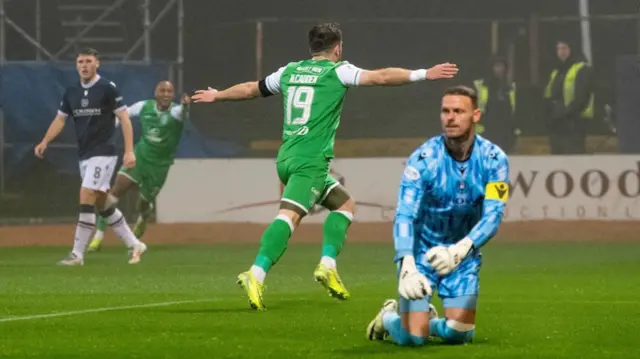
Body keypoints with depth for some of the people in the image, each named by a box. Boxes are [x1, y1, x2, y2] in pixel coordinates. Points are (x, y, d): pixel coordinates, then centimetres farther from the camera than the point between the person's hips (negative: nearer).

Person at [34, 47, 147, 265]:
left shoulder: (107, 89, -9)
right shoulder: (71, 92, 9)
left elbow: (124, 119, -9)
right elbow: (60, 119, 11)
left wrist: (129, 151, -16)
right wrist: (45, 142, -6)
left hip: (103, 153, -7)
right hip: (84, 155, 7)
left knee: (86, 199, -14)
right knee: (103, 205, 10)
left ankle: (77, 254, -13)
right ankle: (134, 245, 22)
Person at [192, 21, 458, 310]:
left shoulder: (290, 72, 16)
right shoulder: (337, 71, -2)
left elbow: (250, 89, 29)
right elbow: (381, 77, -10)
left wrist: (217, 96, 45)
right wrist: (423, 75, -9)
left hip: (286, 157, 8)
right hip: (311, 160, -8)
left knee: (345, 204, 19)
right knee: (290, 216, -19)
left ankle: (327, 266, 7)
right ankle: (256, 275, -34)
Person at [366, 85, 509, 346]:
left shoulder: (494, 159, -15)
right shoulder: (423, 159, -21)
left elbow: (492, 217, -23)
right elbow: (404, 216, -28)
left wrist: (459, 251, -42)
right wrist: (407, 266, -45)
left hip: (463, 255, 2)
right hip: (422, 252, -2)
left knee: (461, 334, -5)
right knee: (412, 338, -10)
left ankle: (429, 322, 31)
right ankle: (388, 317, 27)